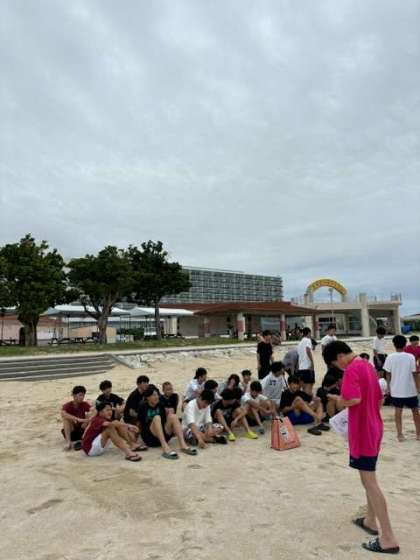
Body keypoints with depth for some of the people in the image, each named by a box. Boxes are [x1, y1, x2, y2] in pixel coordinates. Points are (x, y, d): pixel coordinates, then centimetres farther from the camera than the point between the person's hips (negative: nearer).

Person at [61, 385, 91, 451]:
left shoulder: (85, 405, -6)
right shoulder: (68, 405, -14)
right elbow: (63, 414, -36)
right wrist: (77, 419, -47)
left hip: (82, 430, 2)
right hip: (70, 431, -2)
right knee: (66, 418, -27)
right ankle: (68, 442, -33)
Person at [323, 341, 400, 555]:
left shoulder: (352, 369, -19)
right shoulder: (368, 366, 10)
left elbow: (353, 400, -30)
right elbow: (379, 398, 18)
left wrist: (336, 399, -12)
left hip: (362, 432, -10)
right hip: (373, 428, 10)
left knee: (369, 482, -2)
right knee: (369, 478, 21)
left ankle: (388, 538, 2)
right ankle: (371, 520, 33)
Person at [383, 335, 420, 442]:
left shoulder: (390, 357, -8)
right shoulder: (410, 357, -10)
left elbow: (388, 374, -4)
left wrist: (389, 387, 8)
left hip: (396, 390, 0)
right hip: (410, 389, 0)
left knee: (398, 411, 9)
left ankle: (400, 434, 10)